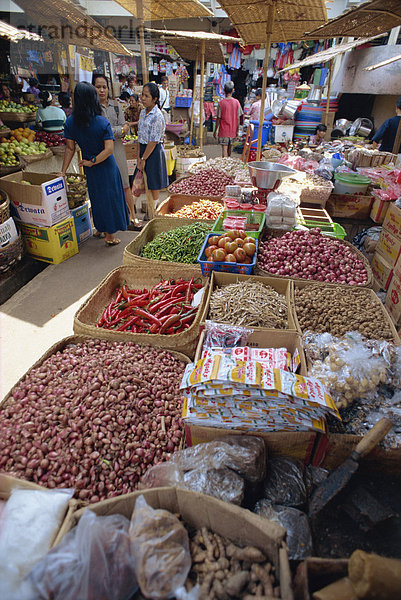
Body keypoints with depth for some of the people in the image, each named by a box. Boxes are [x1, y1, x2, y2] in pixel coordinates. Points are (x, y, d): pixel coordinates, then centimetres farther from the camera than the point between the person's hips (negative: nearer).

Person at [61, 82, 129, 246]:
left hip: (90, 170, 4)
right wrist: (93, 162, -14)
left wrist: (63, 171, 2)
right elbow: (109, 149, -23)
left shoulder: (70, 122, -6)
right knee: (109, 198, 9)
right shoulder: (102, 122, -17)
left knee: (97, 199, 20)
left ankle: (101, 229, 36)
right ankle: (110, 236, 16)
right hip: (106, 166, -4)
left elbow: (70, 148, -4)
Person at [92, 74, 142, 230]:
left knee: (125, 185, 5)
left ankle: (132, 216, 14)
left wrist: (109, 131, -12)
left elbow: (125, 129, 4)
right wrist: (120, 130, -8)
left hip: (117, 149, 3)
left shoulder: (116, 105, 10)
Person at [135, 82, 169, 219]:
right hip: (143, 150, 8)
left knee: (153, 186, 2)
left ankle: (152, 216, 15)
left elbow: (153, 141, -17)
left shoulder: (157, 116, -15)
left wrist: (143, 159, -14)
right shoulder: (143, 112, 9)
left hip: (154, 152, -8)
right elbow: (140, 137, 10)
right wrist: (139, 157, 2)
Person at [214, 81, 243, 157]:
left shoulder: (221, 103, -9)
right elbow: (238, 118, 0)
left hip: (223, 130, -3)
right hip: (233, 131, 4)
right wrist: (237, 130, 8)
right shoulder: (236, 102, -2)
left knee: (224, 148, -4)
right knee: (229, 148, 19)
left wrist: (215, 131, 1)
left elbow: (218, 118, -7)